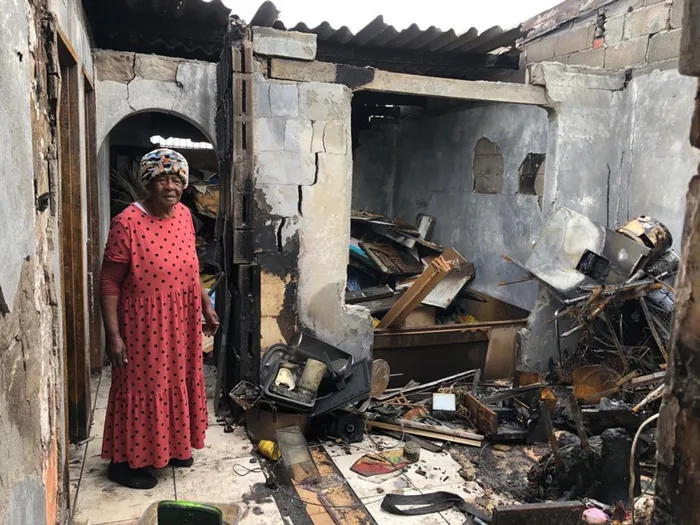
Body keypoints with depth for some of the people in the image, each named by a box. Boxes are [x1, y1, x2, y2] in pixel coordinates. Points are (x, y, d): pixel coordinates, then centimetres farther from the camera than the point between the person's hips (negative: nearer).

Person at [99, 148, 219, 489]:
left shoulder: (184, 215, 1)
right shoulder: (127, 223, -19)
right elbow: (109, 283, -16)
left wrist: (206, 306, 13)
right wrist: (114, 335, -18)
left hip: (180, 323, 6)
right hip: (143, 325, -6)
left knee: (176, 383, 19)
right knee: (139, 388, 7)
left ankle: (171, 446, 40)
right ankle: (125, 461, 27)